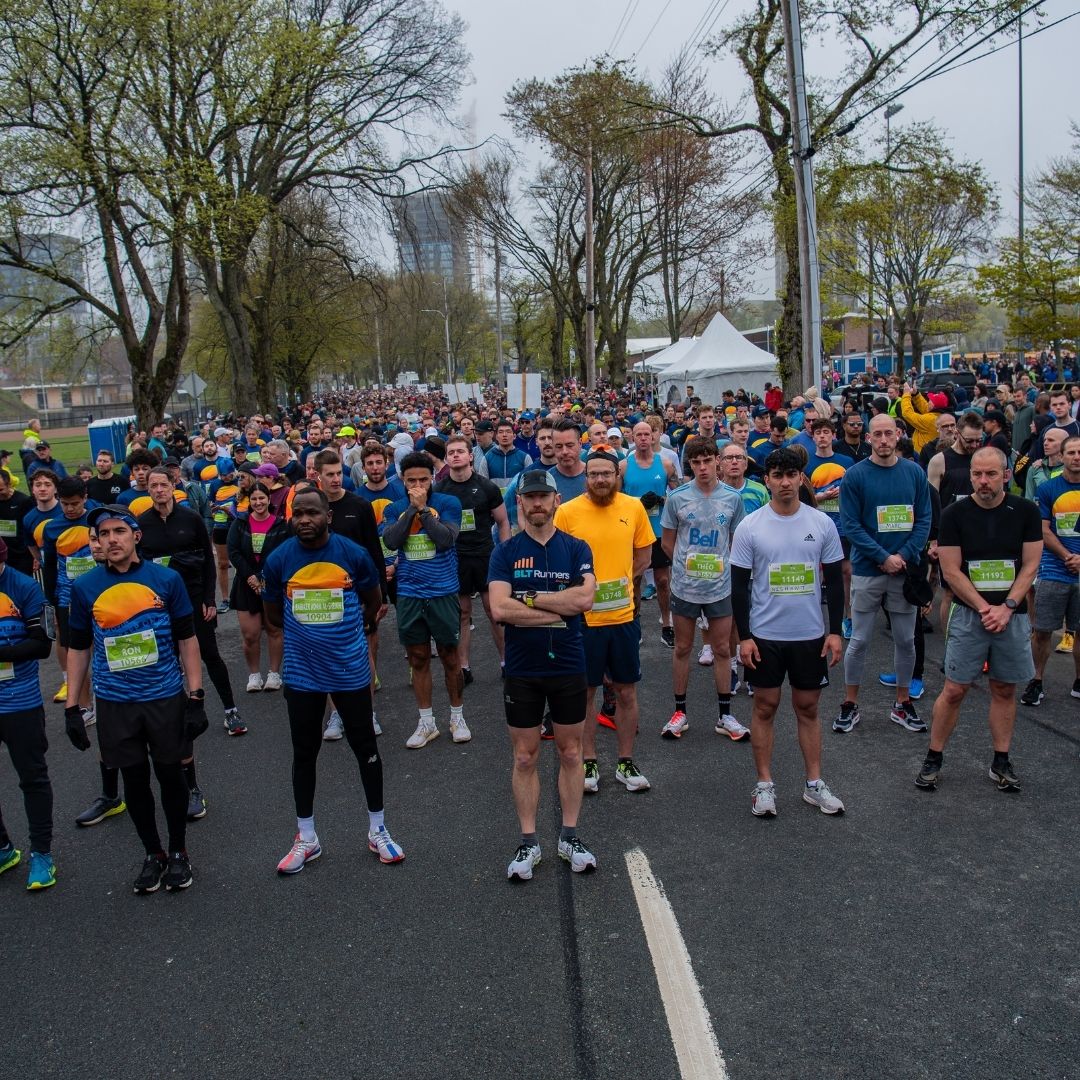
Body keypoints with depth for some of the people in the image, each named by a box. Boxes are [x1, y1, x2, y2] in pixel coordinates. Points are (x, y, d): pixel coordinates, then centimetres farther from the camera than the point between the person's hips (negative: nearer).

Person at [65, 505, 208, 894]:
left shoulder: (167, 580, -6)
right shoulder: (84, 587, -1)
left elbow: (187, 639, 0)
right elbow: (78, 648, 7)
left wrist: (195, 698, -5)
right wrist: (72, 708, 4)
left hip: (165, 698, -1)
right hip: (114, 703, 1)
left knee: (170, 775, 11)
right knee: (134, 779, 12)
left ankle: (178, 853, 30)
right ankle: (153, 854, 31)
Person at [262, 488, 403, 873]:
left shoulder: (354, 554, -9)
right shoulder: (278, 559, -7)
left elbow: (373, 600, 8)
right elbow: (272, 612, 9)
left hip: (350, 669, -1)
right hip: (301, 672, 1)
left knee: (366, 748, 10)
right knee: (304, 753, 12)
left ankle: (378, 831, 27)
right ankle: (306, 838, 27)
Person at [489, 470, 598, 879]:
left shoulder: (576, 549, 1)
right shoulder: (505, 552, -2)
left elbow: (585, 598, -16)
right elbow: (500, 608, -16)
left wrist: (530, 597, -15)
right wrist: (559, 610, -15)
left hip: (568, 667, 1)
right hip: (522, 670, -1)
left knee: (571, 754, 10)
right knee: (525, 758, 8)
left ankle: (570, 837, 23)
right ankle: (528, 842, 19)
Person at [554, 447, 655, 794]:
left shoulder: (634, 508, 0)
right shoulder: (567, 511, -9)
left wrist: (621, 580, 2)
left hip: (623, 616, 2)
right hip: (582, 618, -2)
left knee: (626, 692, 11)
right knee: (584, 693, 10)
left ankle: (626, 764, 26)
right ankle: (589, 763, 25)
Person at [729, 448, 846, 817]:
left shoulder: (822, 523, 0)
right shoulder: (749, 527, -5)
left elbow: (835, 580, 4)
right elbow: (740, 585, -3)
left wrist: (835, 631, 0)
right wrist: (744, 636, -7)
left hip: (810, 634, 2)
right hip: (765, 635, -1)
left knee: (808, 707, 12)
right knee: (765, 706, 7)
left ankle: (814, 784, 22)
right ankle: (764, 784, 18)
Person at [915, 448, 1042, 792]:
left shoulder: (1025, 512, 0)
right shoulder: (954, 515, -5)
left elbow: (1030, 565, 0)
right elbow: (951, 571, -7)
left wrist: (1007, 607, -11)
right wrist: (984, 609, -12)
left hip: (1012, 614, 2)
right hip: (968, 613, -2)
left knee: (1005, 689, 10)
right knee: (954, 690, -1)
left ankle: (1001, 762, 21)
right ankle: (933, 759, 10)